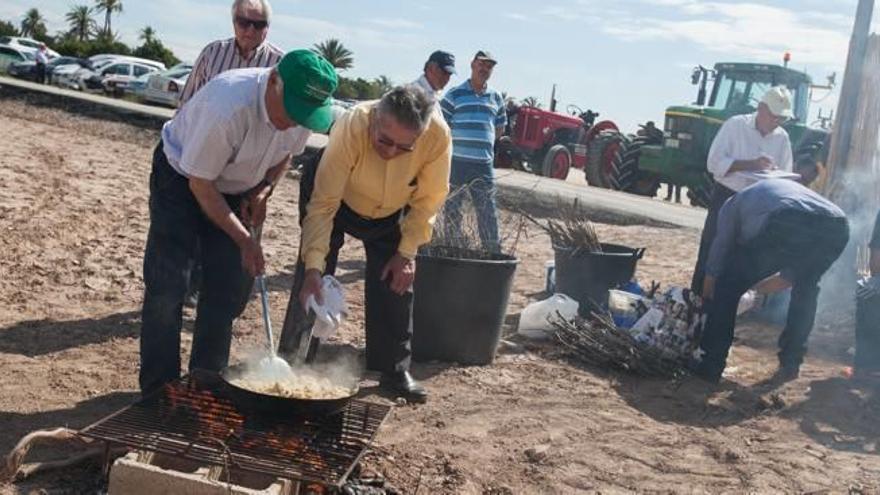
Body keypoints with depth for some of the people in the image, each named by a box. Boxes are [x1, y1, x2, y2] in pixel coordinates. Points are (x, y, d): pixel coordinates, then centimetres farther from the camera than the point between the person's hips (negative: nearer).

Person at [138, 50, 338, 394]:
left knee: (229, 289, 2)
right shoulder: (230, 108, -39)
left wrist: (263, 191, -13)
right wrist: (244, 239, -26)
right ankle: (159, 391, 4)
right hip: (182, 177, -5)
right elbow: (200, 183, -28)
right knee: (167, 286, -8)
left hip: (237, 190, 6)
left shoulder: (304, 111, -19)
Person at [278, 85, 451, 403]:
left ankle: (394, 370, 16)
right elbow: (323, 204, -36)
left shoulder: (438, 136, -34)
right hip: (339, 198, -2)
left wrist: (407, 253, -15)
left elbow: (428, 199, -18)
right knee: (311, 281, -8)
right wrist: (313, 267, -41)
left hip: (390, 213, 2)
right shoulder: (351, 127, -40)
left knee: (396, 284, 1)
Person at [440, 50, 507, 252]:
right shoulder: (454, 95, -2)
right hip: (455, 162, -3)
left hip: (484, 164, 3)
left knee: (488, 210, 3)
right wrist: (457, 144, 0)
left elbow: (500, 127, 21)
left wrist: (483, 143, 11)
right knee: (452, 208, 7)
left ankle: (493, 251, 8)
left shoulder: (496, 98, 12)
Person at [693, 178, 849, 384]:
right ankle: (790, 363, 32)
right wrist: (783, 278, 59)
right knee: (806, 288, 34)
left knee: (729, 285, 16)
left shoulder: (735, 202, 33)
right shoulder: (792, 187, 45)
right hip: (837, 227, 5)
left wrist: (707, 297, 48)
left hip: (786, 226, -5)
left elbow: (720, 249, 35)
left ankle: (711, 366, 15)